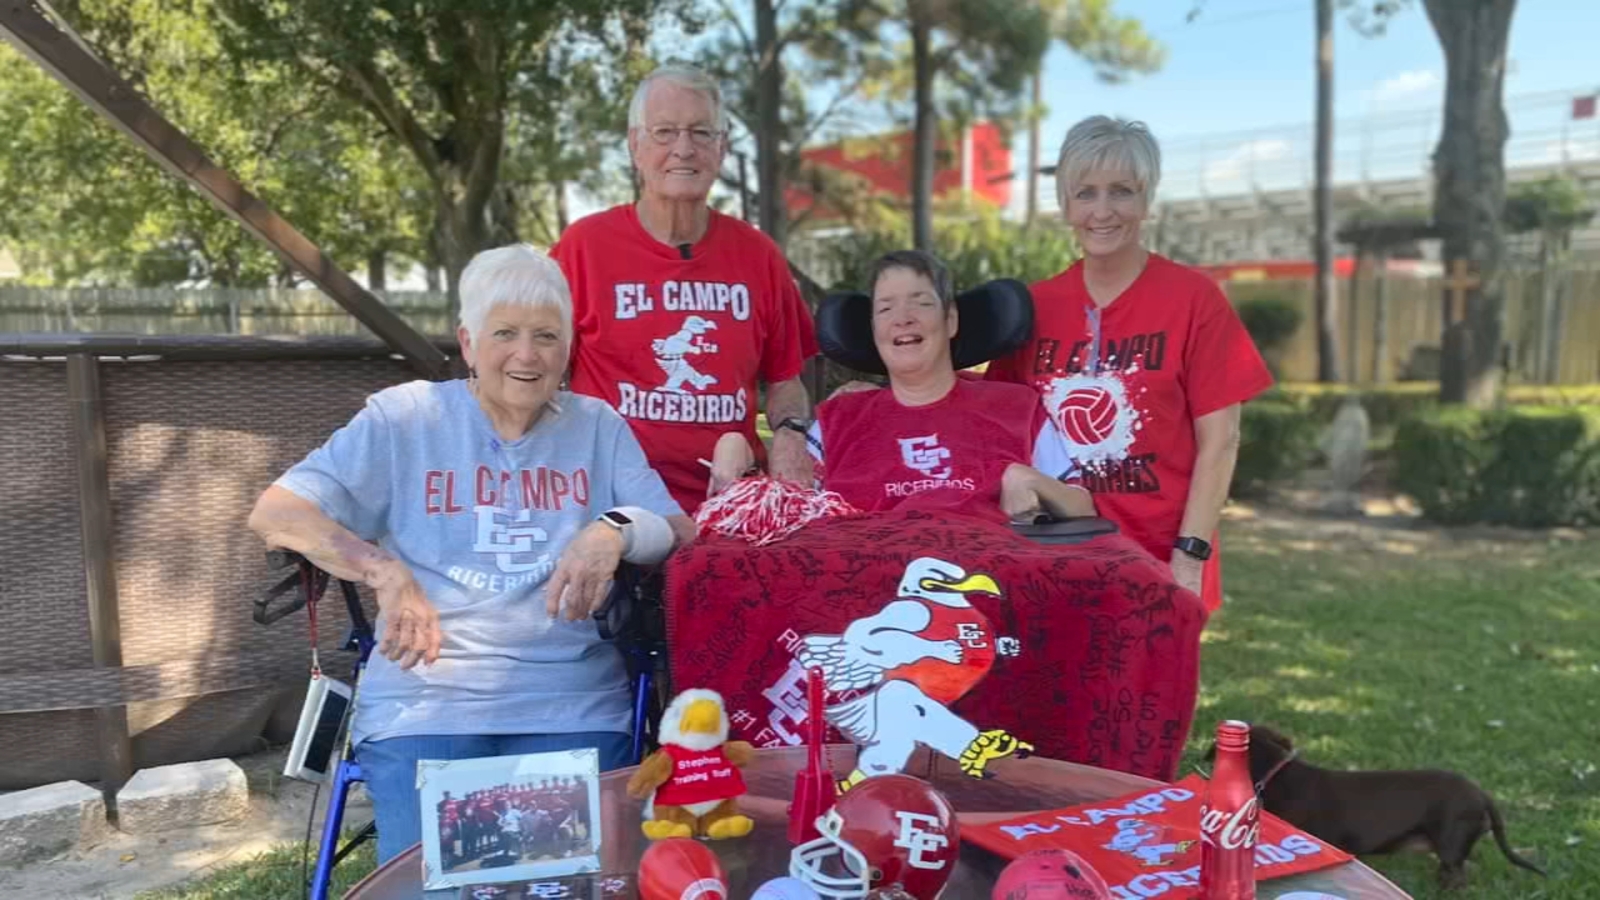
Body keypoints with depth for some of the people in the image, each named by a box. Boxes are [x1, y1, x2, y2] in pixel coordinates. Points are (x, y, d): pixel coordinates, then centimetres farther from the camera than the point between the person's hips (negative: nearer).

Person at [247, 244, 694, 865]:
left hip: (575, 706, 1)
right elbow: (274, 512, -2)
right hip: (425, 702, -1)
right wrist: (386, 573, -19)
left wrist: (618, 531, -19)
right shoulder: (405, 418, 5)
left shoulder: (598, 426, 12)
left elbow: (682, 531, 4)